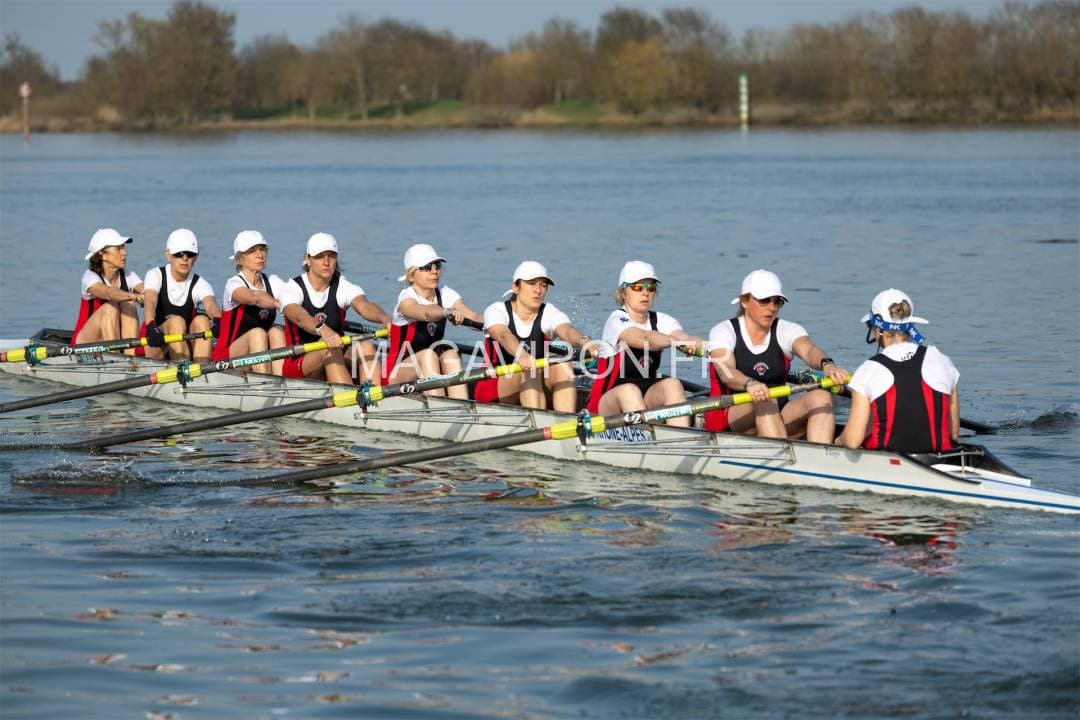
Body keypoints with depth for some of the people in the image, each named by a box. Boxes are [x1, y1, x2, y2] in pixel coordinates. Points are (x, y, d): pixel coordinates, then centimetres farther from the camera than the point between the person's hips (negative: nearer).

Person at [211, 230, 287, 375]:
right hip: (227, 357, -5)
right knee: (257, 333, -31)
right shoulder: (233, 284, -11)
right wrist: (280, 305, -50)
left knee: (276, 332, -24)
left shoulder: (272, 282, 8)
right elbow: (253, 298, -35)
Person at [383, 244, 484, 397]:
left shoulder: (445, 294, 2)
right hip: (396, 376, -5)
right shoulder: (406, 298, -14)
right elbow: (425, 313, -39)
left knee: (450, 354, -25)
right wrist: (447, 312, -60)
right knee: (428, 355, -32)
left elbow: (473, 318, -14)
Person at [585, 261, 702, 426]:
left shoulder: (661, 321, 6)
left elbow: (685, 338, -15)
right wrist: (677, 342, -50)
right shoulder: (617, 320, -10)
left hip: (648, 397, 4)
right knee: (629, 390, -35)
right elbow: (642, 339, -33)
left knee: (672, 384, -25)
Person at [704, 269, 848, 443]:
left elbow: (809, 350, -17)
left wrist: (827, 365, -42)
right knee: (764, 400, -35)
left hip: (778, 417, 4)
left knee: (821, 397, -23)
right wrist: (749, 384, -46)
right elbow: (726, 372, -22)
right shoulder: (723, 331, -2)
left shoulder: (787, 331, 7)